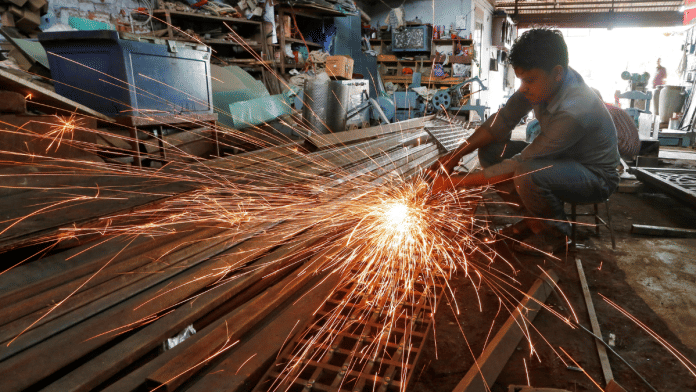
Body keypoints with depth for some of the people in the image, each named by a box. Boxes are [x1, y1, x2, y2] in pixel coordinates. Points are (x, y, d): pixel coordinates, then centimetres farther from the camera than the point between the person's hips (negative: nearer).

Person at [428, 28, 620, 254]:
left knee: (527, 173, -38)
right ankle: (538, 217, 6)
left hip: (596, 176, -8)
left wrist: (458, 182, -31)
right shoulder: (543, 82, -12)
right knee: (490, 151, -8)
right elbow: (502, 121, -6)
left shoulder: (574, 111, -36)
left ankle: (556, 231, -6)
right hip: (560, 158, 8)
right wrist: (454, 156, -17)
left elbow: (520, 165, -35)